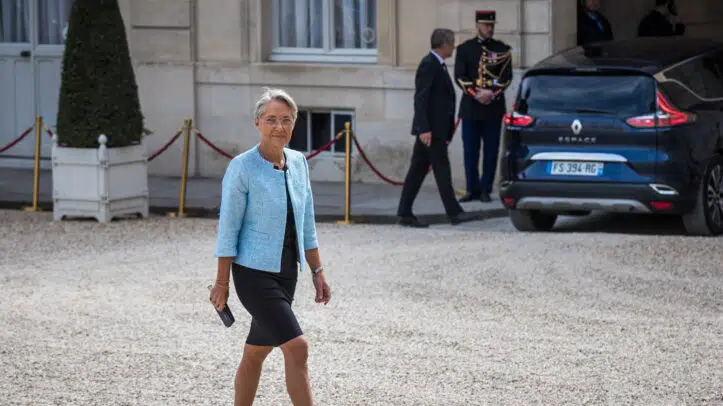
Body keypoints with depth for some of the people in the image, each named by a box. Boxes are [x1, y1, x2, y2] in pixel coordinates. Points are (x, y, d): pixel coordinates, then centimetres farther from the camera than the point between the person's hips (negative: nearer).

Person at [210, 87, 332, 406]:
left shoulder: (298, 163, 6)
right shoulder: (242, 168, -13)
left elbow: (306, 225, 14)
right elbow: (228, 228, -10)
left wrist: (317, 271, 12)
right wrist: (221, 283, -9)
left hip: (287, 273, 6)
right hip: (254, 273, -6)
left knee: (256, 352, 15)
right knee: (297, 347, -15)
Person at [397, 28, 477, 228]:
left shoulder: (437, 65, 17)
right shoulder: (428, 65, -13)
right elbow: (421, 98, -19)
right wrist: (424, 129, -24)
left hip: (437, 128, 10)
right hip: (431, 128, -10)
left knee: (418, 170, 8)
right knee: (442, 169, -6)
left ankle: (405, 213, 9)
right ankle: (454, 212, -4)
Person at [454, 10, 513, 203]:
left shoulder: (502, 49, 6)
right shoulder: (465, 49, 5)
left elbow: (507, 77, 1)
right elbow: (459, 76, -1)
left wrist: (493, 94, -14)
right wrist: (476, 94, -14)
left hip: (494, 107, 0)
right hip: (470, 107, 0)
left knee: (491, 151, 0)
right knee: (470, 151, 1)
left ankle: (485, 190, 6)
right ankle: (472, 189, 8)